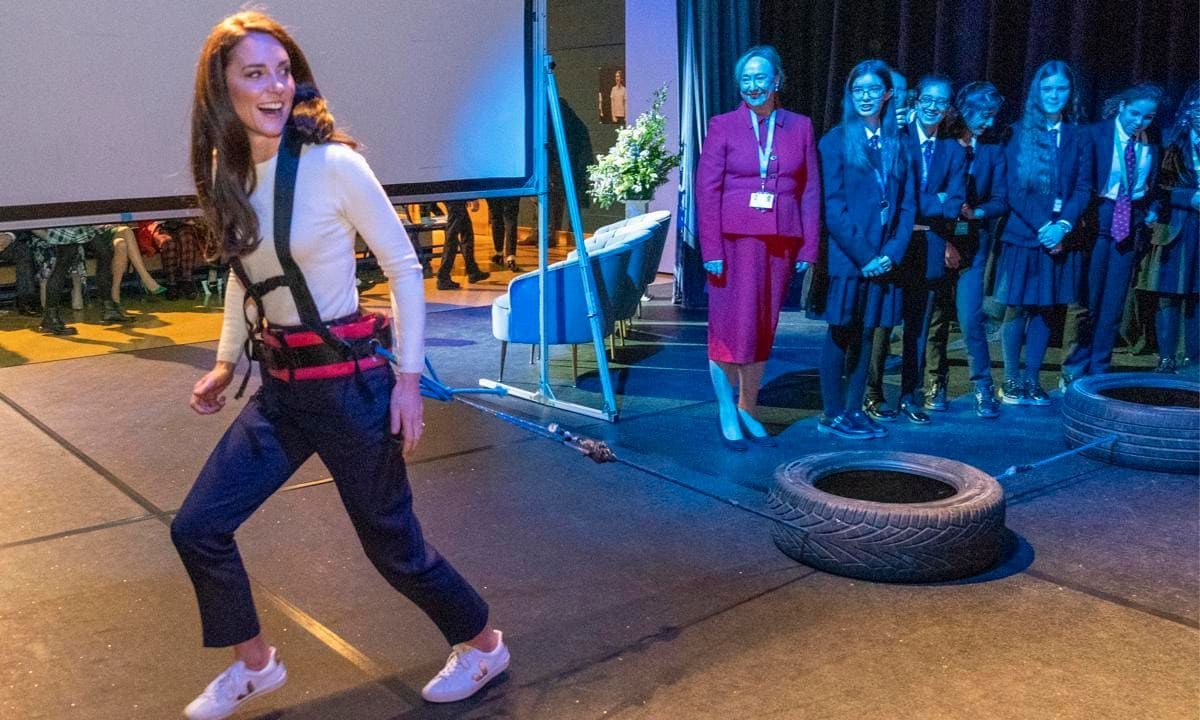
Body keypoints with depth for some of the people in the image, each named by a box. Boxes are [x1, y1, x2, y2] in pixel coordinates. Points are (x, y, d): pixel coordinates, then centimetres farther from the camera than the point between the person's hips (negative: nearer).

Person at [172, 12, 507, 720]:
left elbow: (404, 267, -10)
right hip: (279, 388, 6)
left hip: (348, 382, -6)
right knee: (196, 529, 5)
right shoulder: (226, 172, 3)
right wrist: (226, 362, 14)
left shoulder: (334, 164, -15)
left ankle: (484, 645, 32)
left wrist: (409, 377, -12)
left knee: (392, 542, 7)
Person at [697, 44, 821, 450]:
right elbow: (707, 189, -3)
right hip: (735, 239, -2)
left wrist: (808, 248, 1)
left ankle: (748, 409, 21)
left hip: (781, 242, 3)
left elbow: (810, 191, 8)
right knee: (732, 328, -2)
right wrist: (711, 249, -11)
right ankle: (727, 414, 11)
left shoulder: (800, 128, 9)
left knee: (763, 330, 8)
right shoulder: (723, 126, 2)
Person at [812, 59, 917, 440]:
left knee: (866, 334, 9)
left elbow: (908, 206, 8)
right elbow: (832, 207, -9)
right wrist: (863, 255, -14)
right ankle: (832, 415, 9)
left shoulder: (899, 145, 11)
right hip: (845, 257, -4)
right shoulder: (835, 141, -2)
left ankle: (854, 410, 18)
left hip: (883, 260, 4)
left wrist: (892, 253, -6)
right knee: (840, 334, 1)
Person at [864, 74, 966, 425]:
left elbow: (954, 205, 1)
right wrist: (936, 202, -11)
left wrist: (917, 207, -11)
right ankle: (873, 395, 7)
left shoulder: (954, 151, 11)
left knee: (918, 326, 9)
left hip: (929, 248, 4)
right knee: (882, 321, -1)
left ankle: (910, 396, 18)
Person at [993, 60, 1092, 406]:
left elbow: (1084, 188, 4)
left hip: (1060, 237, 2)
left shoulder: (1078, 137, 9)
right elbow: (1010, 187, -4)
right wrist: (1041, 227, -11)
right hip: (1022, 234, -2)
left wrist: (1063, 225, -12)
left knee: (1045, 309, 6)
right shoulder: (1019, 132, 1)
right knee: (1017, 309, 0)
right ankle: (1011, 381, 11)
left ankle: (1032, 380, 15)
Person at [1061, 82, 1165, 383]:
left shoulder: (1152, 143, 5)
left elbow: (1154, 184, 16)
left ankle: (1099, 370, 16)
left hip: (1131, 224, 4)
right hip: (1099, 220, -4)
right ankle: (1075, 369, 9)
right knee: (1089, 299, -1)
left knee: (1114, 302, 7)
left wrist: (1151, 210, -1)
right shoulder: (1095, 134, -7)